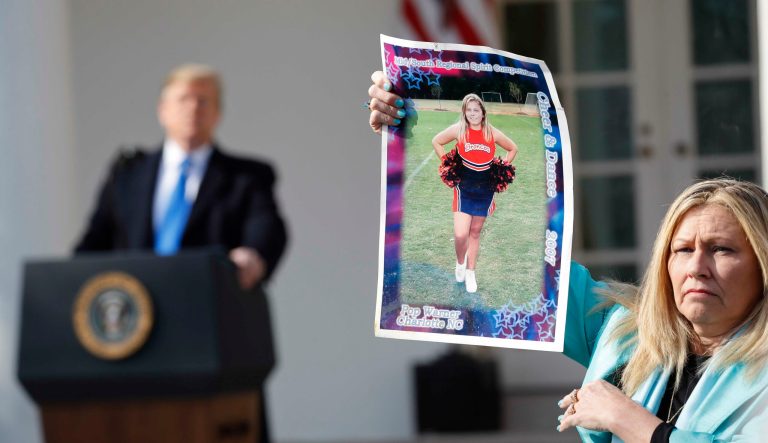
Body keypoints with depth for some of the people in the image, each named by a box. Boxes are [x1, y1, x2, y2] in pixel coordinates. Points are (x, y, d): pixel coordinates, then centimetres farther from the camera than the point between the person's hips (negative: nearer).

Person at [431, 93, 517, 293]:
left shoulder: (492, 133, -2)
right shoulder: (458, 130, -7)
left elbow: (512, 148, 14)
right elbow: (437, 141, 8)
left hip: (485, 190, 2)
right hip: (463, 189, -2)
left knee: (475, 232, 11)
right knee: (460, 234, -13)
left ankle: (470, 273, 23)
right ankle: (460, 263, 17)